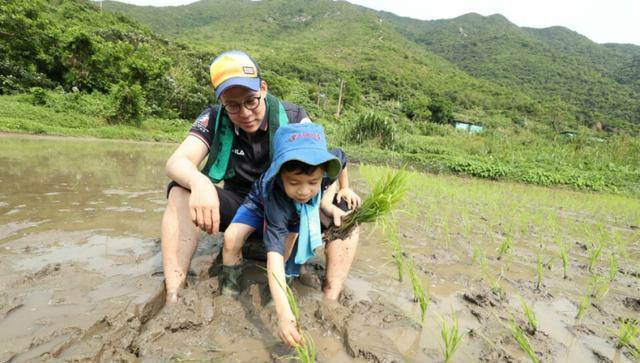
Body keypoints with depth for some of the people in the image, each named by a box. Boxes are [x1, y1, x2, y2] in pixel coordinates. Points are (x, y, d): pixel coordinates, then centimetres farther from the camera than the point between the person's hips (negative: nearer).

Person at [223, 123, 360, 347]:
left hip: (310, 209, 4)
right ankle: (229, 289, 2)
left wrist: (327, 203, -22)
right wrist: (283, 315, -61)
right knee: (232, 238, -26)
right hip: (263, 203, -3)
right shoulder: (275, 198, -45)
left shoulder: (327, 164, -36)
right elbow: (274, 254, -51)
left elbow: (341, 160, -9)